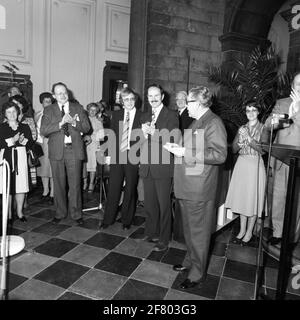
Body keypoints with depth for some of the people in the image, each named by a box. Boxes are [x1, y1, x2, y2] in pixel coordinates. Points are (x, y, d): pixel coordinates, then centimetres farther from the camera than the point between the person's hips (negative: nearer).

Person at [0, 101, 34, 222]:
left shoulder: (25, 127, 11)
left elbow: (31, 143, 4)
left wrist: (23, 141, -14)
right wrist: (12, 140, -15)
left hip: (21, 157, 2)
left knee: (21, 185, 2)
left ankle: (20, 212, 14)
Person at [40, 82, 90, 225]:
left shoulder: (78, 108, 8)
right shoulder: (48, 110, 7)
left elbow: (87, 127, 2)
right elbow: (43, 130, -6)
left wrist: (74, 122, -16)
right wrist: (60, 123, -17)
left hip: (74, 150, 0)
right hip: (56, 151, 1)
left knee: (75, 183, 1)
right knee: (58, 183, 8)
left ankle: (76, 213, 15)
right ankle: (60, 213, 24)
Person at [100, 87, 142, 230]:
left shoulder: (142, 116, -1)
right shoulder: (116, 114, 9)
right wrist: (110, 153, 2)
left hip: (133, 157, -2)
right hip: (117, 156, 2)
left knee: (130, 190, 8)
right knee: (113, 188, 7)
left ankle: (126, 220, 24)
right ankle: (108, 219, 22)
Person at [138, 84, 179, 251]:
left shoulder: (172, 115, -5)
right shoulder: (145, 116, 16)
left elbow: (173, 140, -16)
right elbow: (142, 141, 14)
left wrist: (153, 132, -22)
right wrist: (144, 134, -8)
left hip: (163, 167, -6)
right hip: (147, 166, 6)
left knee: (164, 204, 4)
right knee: (149, 203, 16)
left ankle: (164, 239, 18)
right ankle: (151, 232, 33)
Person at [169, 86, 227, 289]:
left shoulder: (214, 123, -13)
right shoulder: (197, 122, 16)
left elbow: (219, 155, -23)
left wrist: (186, 152, -22)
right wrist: (179, 148, 8)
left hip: (199, 189, -9)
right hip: (187, 187, 9)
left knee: (198, 232, 3)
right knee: (189, 229, 21)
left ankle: (198, 274, 19)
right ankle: (191, 262, 39)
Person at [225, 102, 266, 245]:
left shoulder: (263, 129, -2)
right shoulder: (242, 129, 10)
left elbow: (263, 150, -11)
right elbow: (234, 150, 8)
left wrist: (249, 139, -19)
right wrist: (240, 141, -11)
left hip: (255, 166, -4)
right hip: (241, 165, 4)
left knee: (253, 199, 3)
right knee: (241, 198, 9)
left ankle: (249, 232, 18)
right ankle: (242, 230, 22)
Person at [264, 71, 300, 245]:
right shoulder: (282, 103, 9)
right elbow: (267, 125, -2)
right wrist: (274, 120, -24)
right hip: (281, 160, 2)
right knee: (278, 198, 7)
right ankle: (277, 233, 21)